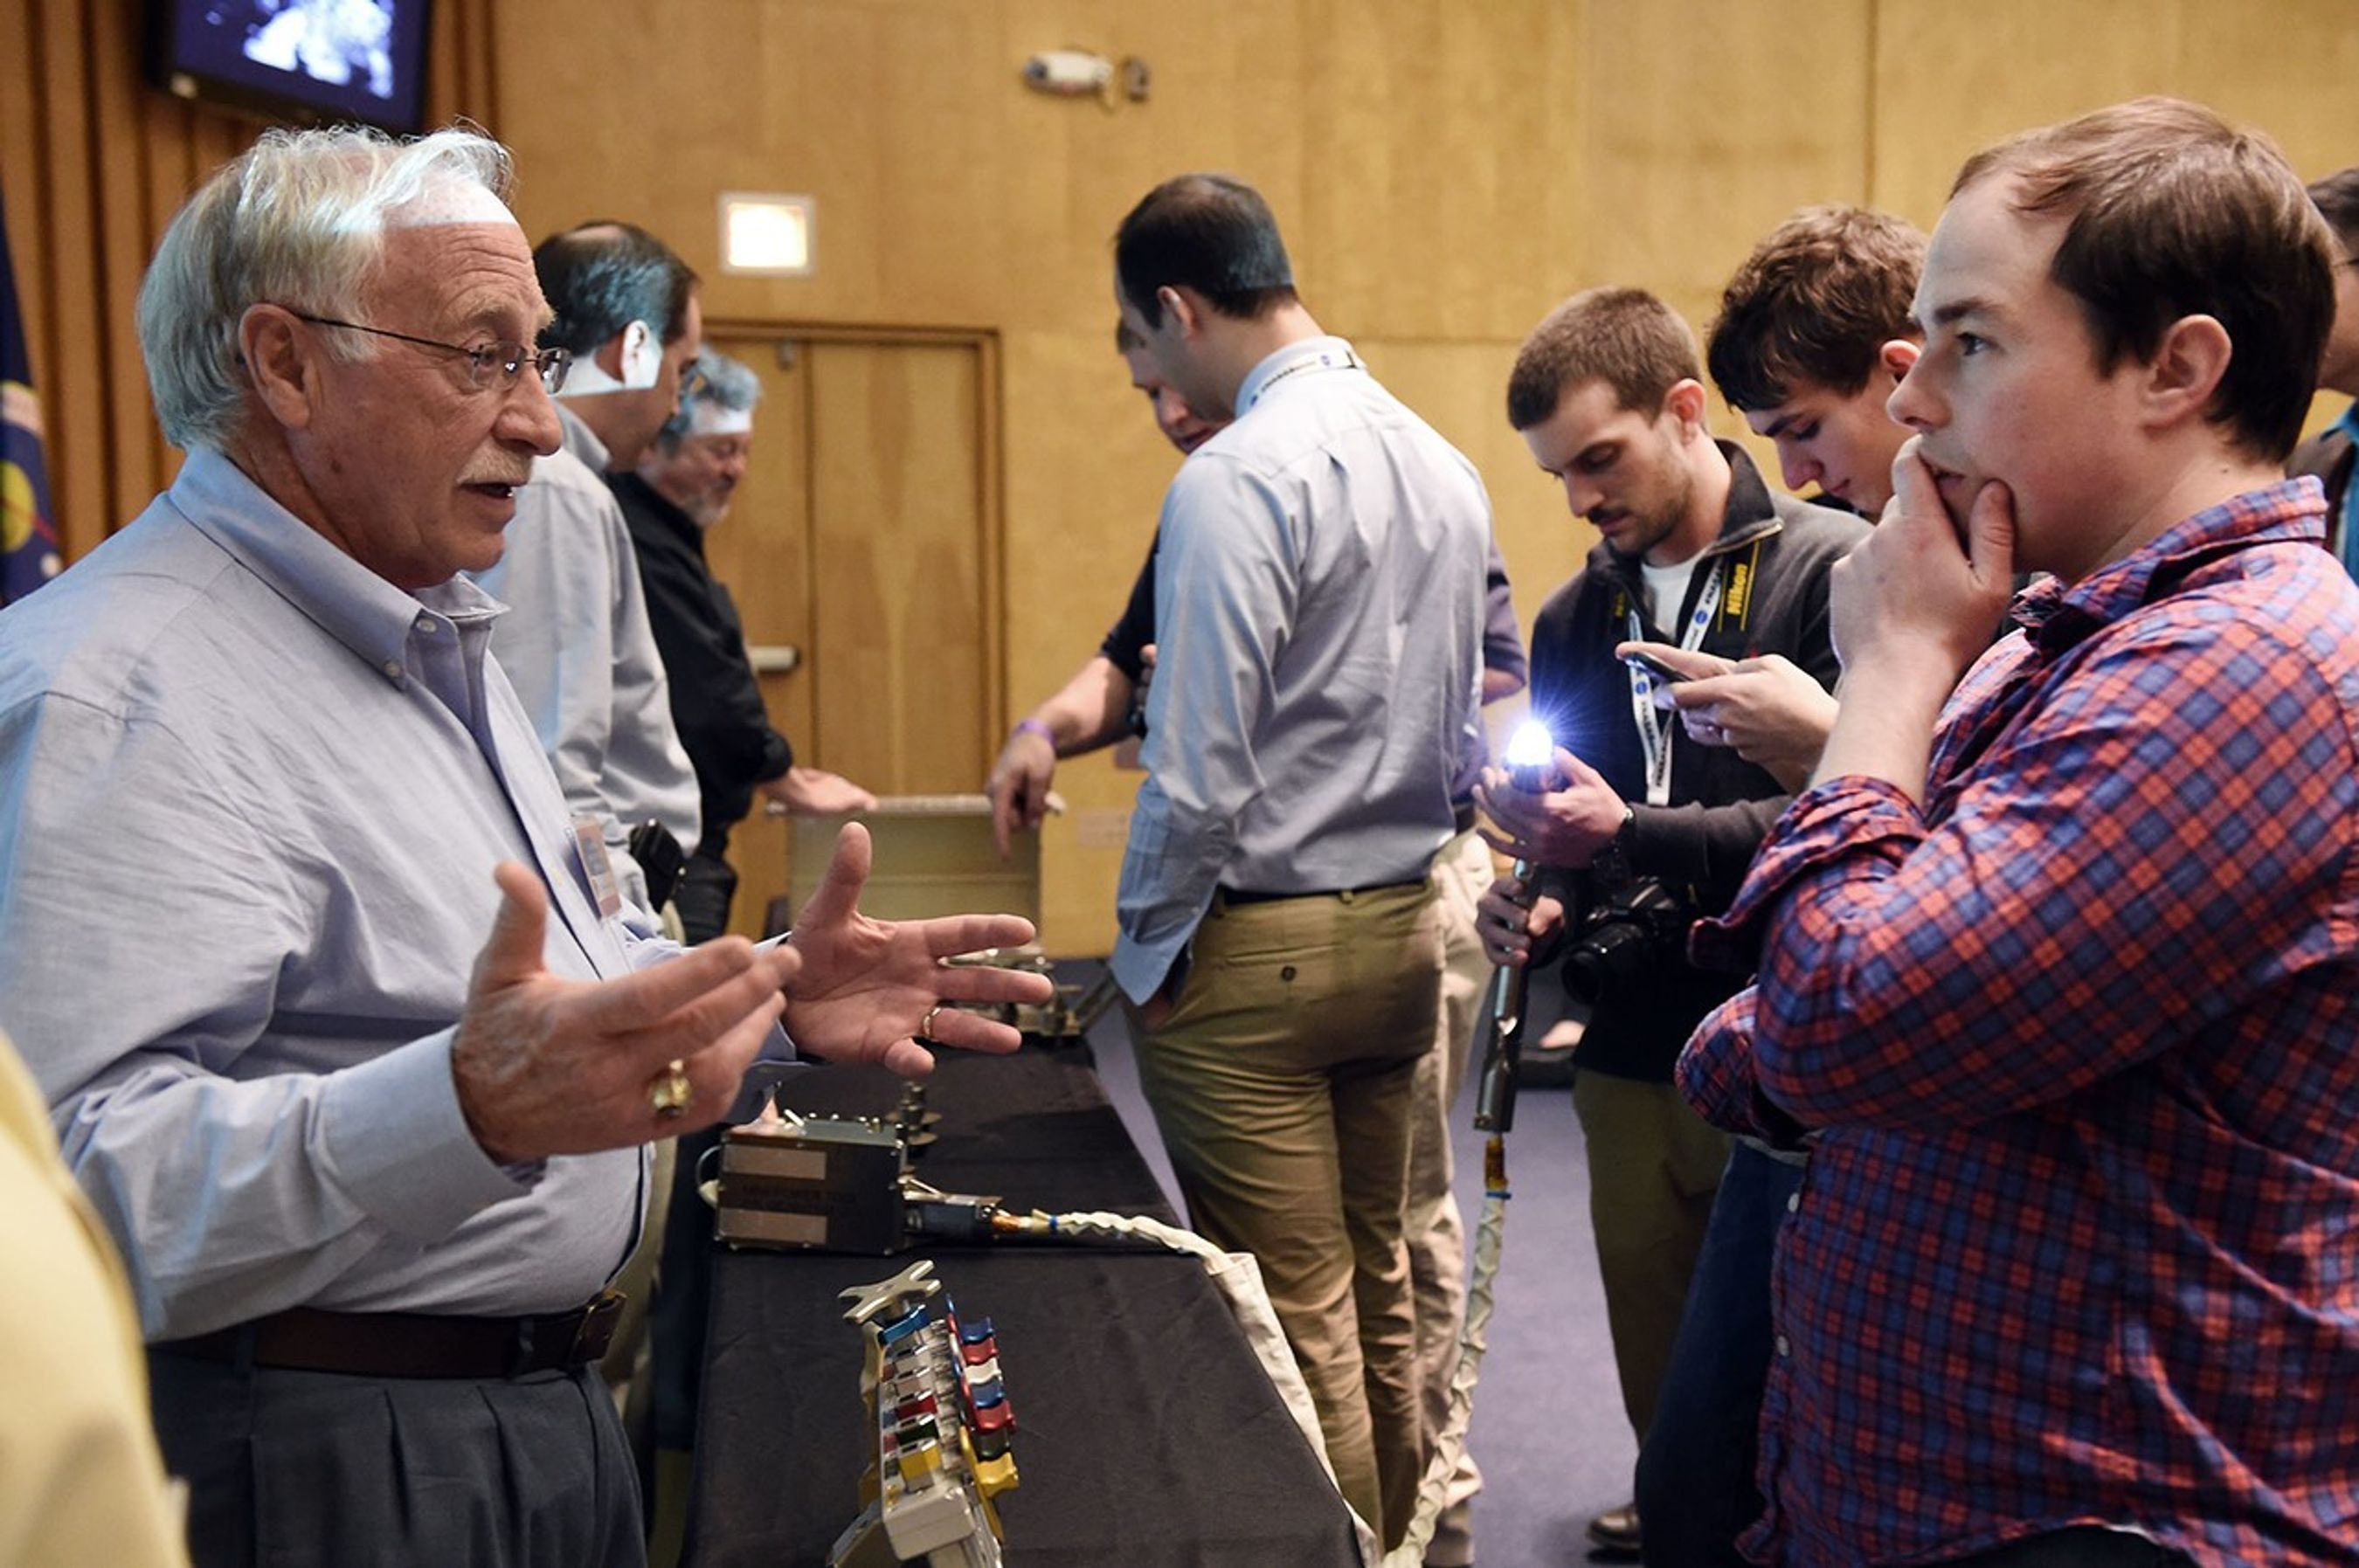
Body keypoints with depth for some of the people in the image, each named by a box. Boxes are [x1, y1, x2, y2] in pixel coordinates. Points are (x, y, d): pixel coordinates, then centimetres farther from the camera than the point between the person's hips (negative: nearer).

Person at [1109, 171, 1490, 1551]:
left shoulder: (1240, 477, -17)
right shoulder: (1440, 462, 8)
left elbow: (1198, 768, -20)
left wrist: (1147, 942, -6)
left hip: (1257, 946, -8)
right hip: (1405, 924, 8)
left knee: (1290, 1323, 3)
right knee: (1379, 1293, 19)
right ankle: (1395, 1535, 31)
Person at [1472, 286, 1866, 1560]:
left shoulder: (1832, 570, -8)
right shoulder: (1574, 620, 10)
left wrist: (1629, 836, -23)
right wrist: (1532, 904, -3)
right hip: (1632, 1059, 5)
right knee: (1660, 1383, 16)